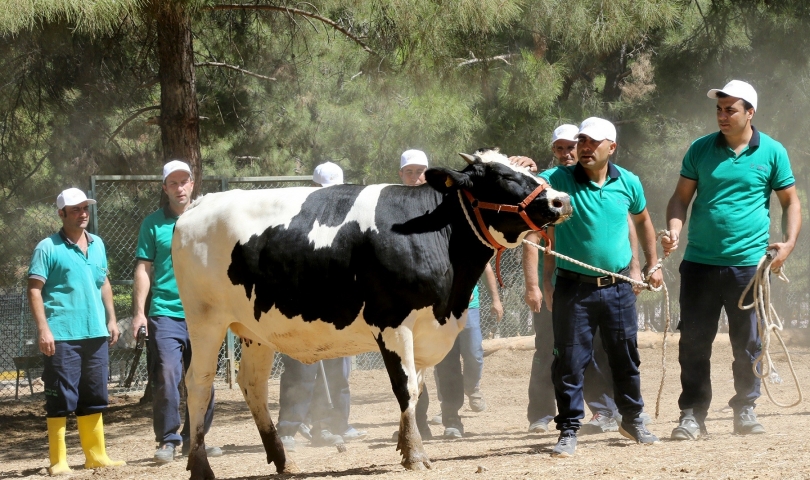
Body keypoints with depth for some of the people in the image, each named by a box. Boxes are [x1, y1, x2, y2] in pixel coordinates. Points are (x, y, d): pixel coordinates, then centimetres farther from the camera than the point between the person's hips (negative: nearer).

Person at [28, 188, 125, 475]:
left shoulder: (97, 245, 14)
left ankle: (96, 455, 18)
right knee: (61, 400, -5)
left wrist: (111, 319, 14)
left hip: (96, 333, 6)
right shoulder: (48, 248, -5)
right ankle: (58, 461, -2)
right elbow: (34, 290, -8)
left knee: (94, 398, 11)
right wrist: (43, 330, -16)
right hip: (62, 336, -6)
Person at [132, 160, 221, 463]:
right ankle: (167, 440, -6)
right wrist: (139, 312, -7)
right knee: (166, 376, -13)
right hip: (165, 314, -3)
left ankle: (195, 440, 15)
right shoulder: (153, 223, 5)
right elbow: (144, 269, 2)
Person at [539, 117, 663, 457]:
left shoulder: (628, 183, 2)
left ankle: (632, 419, 29)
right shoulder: (558, 180, -7)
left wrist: (652, 263, 20)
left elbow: (642, 219, 20)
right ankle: (568, 431, 7)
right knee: (570, 361, -2)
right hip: (573, 287, -2)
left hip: (618, 287, 2)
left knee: (625, 357, 12)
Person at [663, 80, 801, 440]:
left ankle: (745, 410, 18)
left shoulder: (772, 152, 3)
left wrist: (789, 242, -7)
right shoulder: (700, 149, 6)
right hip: (700, 262, 1)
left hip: (748, 262, -1)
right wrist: (674, 231, -9)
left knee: (747, 342, 5)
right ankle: (692, 414, 8)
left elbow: (790, 201, 8)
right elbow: (681, 197, 9)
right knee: (694, 341, 1)